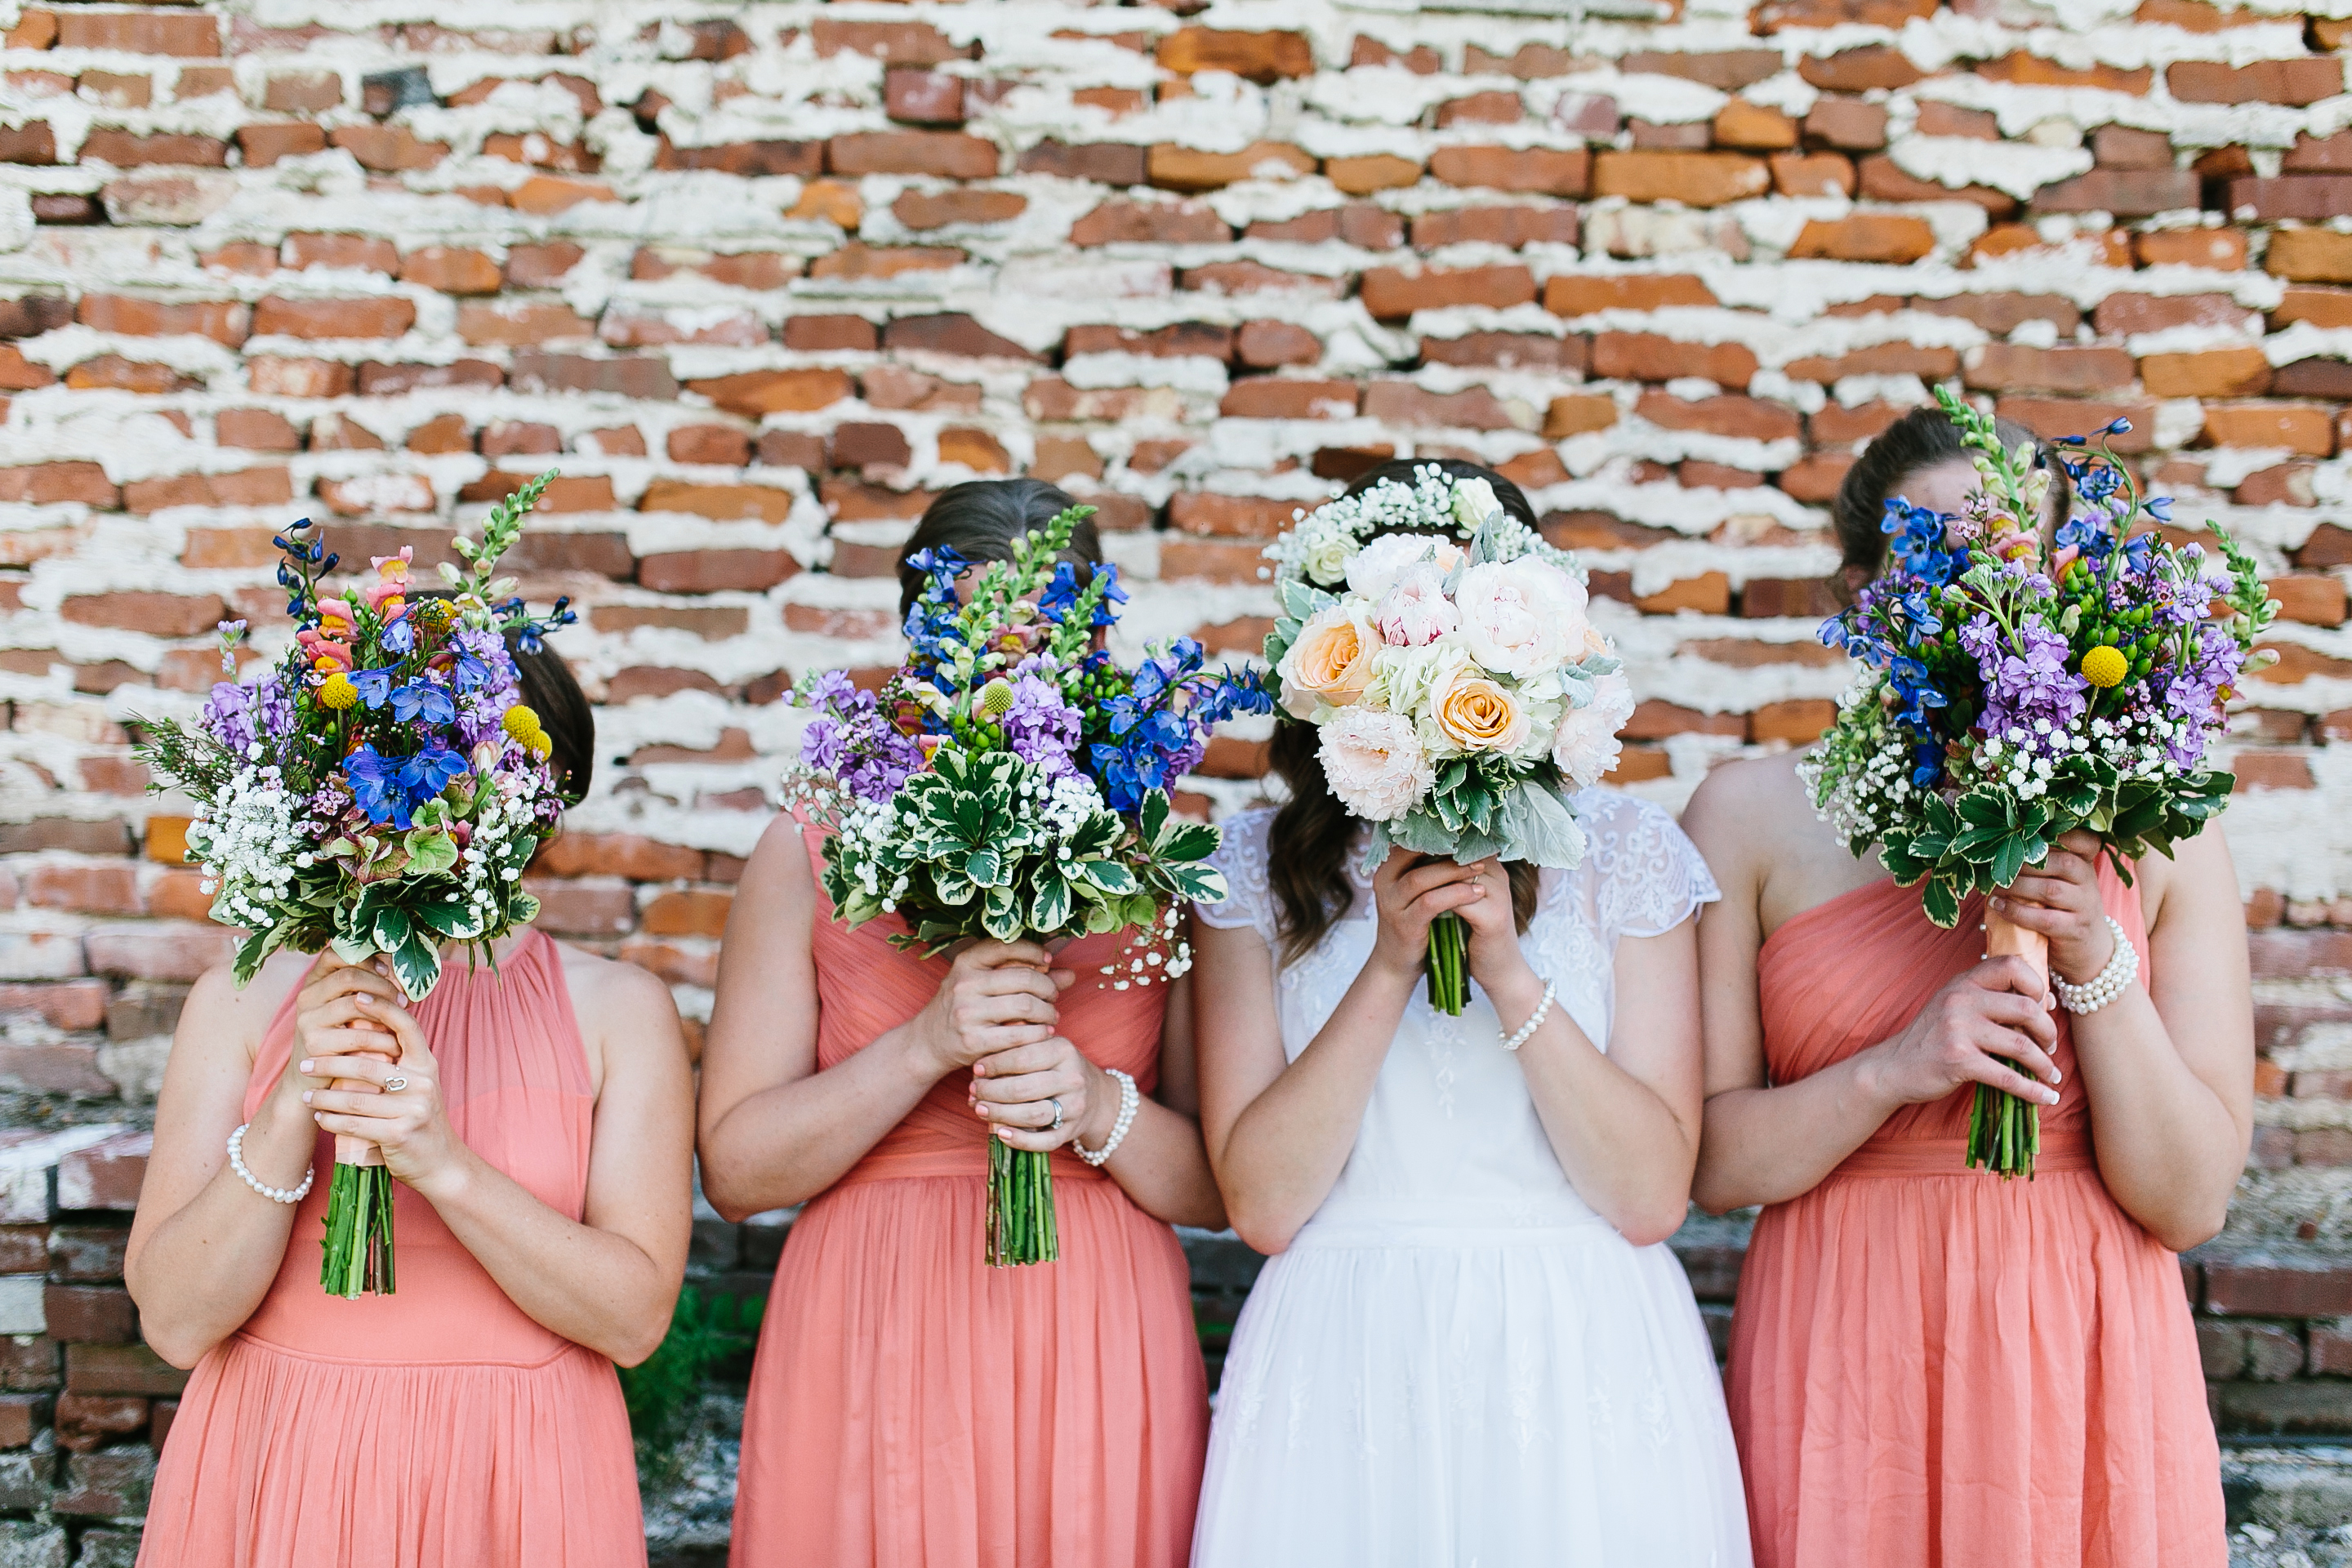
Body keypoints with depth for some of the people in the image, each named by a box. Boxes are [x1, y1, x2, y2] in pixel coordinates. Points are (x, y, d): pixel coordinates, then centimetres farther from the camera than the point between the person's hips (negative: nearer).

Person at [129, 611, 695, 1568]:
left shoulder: (619, 1010, -3)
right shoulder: (242, 1002, 0)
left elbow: (633, 1317, -10)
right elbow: (176, 1321, -6)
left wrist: (443, 1163, -22)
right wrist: (293, 1111, -19)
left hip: (512, 1484, -1)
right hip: (277, 1467, 1)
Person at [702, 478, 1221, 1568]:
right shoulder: (813, 853, 2)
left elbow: (1226, 1188, 4)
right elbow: (734, 1169, -3)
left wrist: (1100, 1110, -15)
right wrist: (926, 1047, -15)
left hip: (1096, 1360, 1)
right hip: (871, 1352, 0)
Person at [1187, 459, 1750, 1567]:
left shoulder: (1624, 847, 1)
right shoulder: (1257, 864, 1)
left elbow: (1651, 1196, -6)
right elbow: (1260, 1203, -7)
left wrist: (1509, 971, -16)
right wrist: (1390, 965, -15)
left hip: (1581, 1359, 0)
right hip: (1345, 1360, 0)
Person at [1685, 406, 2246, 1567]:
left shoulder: (2152, 827, 2)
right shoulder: (1754, 814, 0)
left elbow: (2190, 1201, -2)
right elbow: (1707, 1163, -3)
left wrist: (2098, 967, -14)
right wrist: (1893, 1072, -18)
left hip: (2083, 1365, 1)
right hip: (1842, 1359, -1)